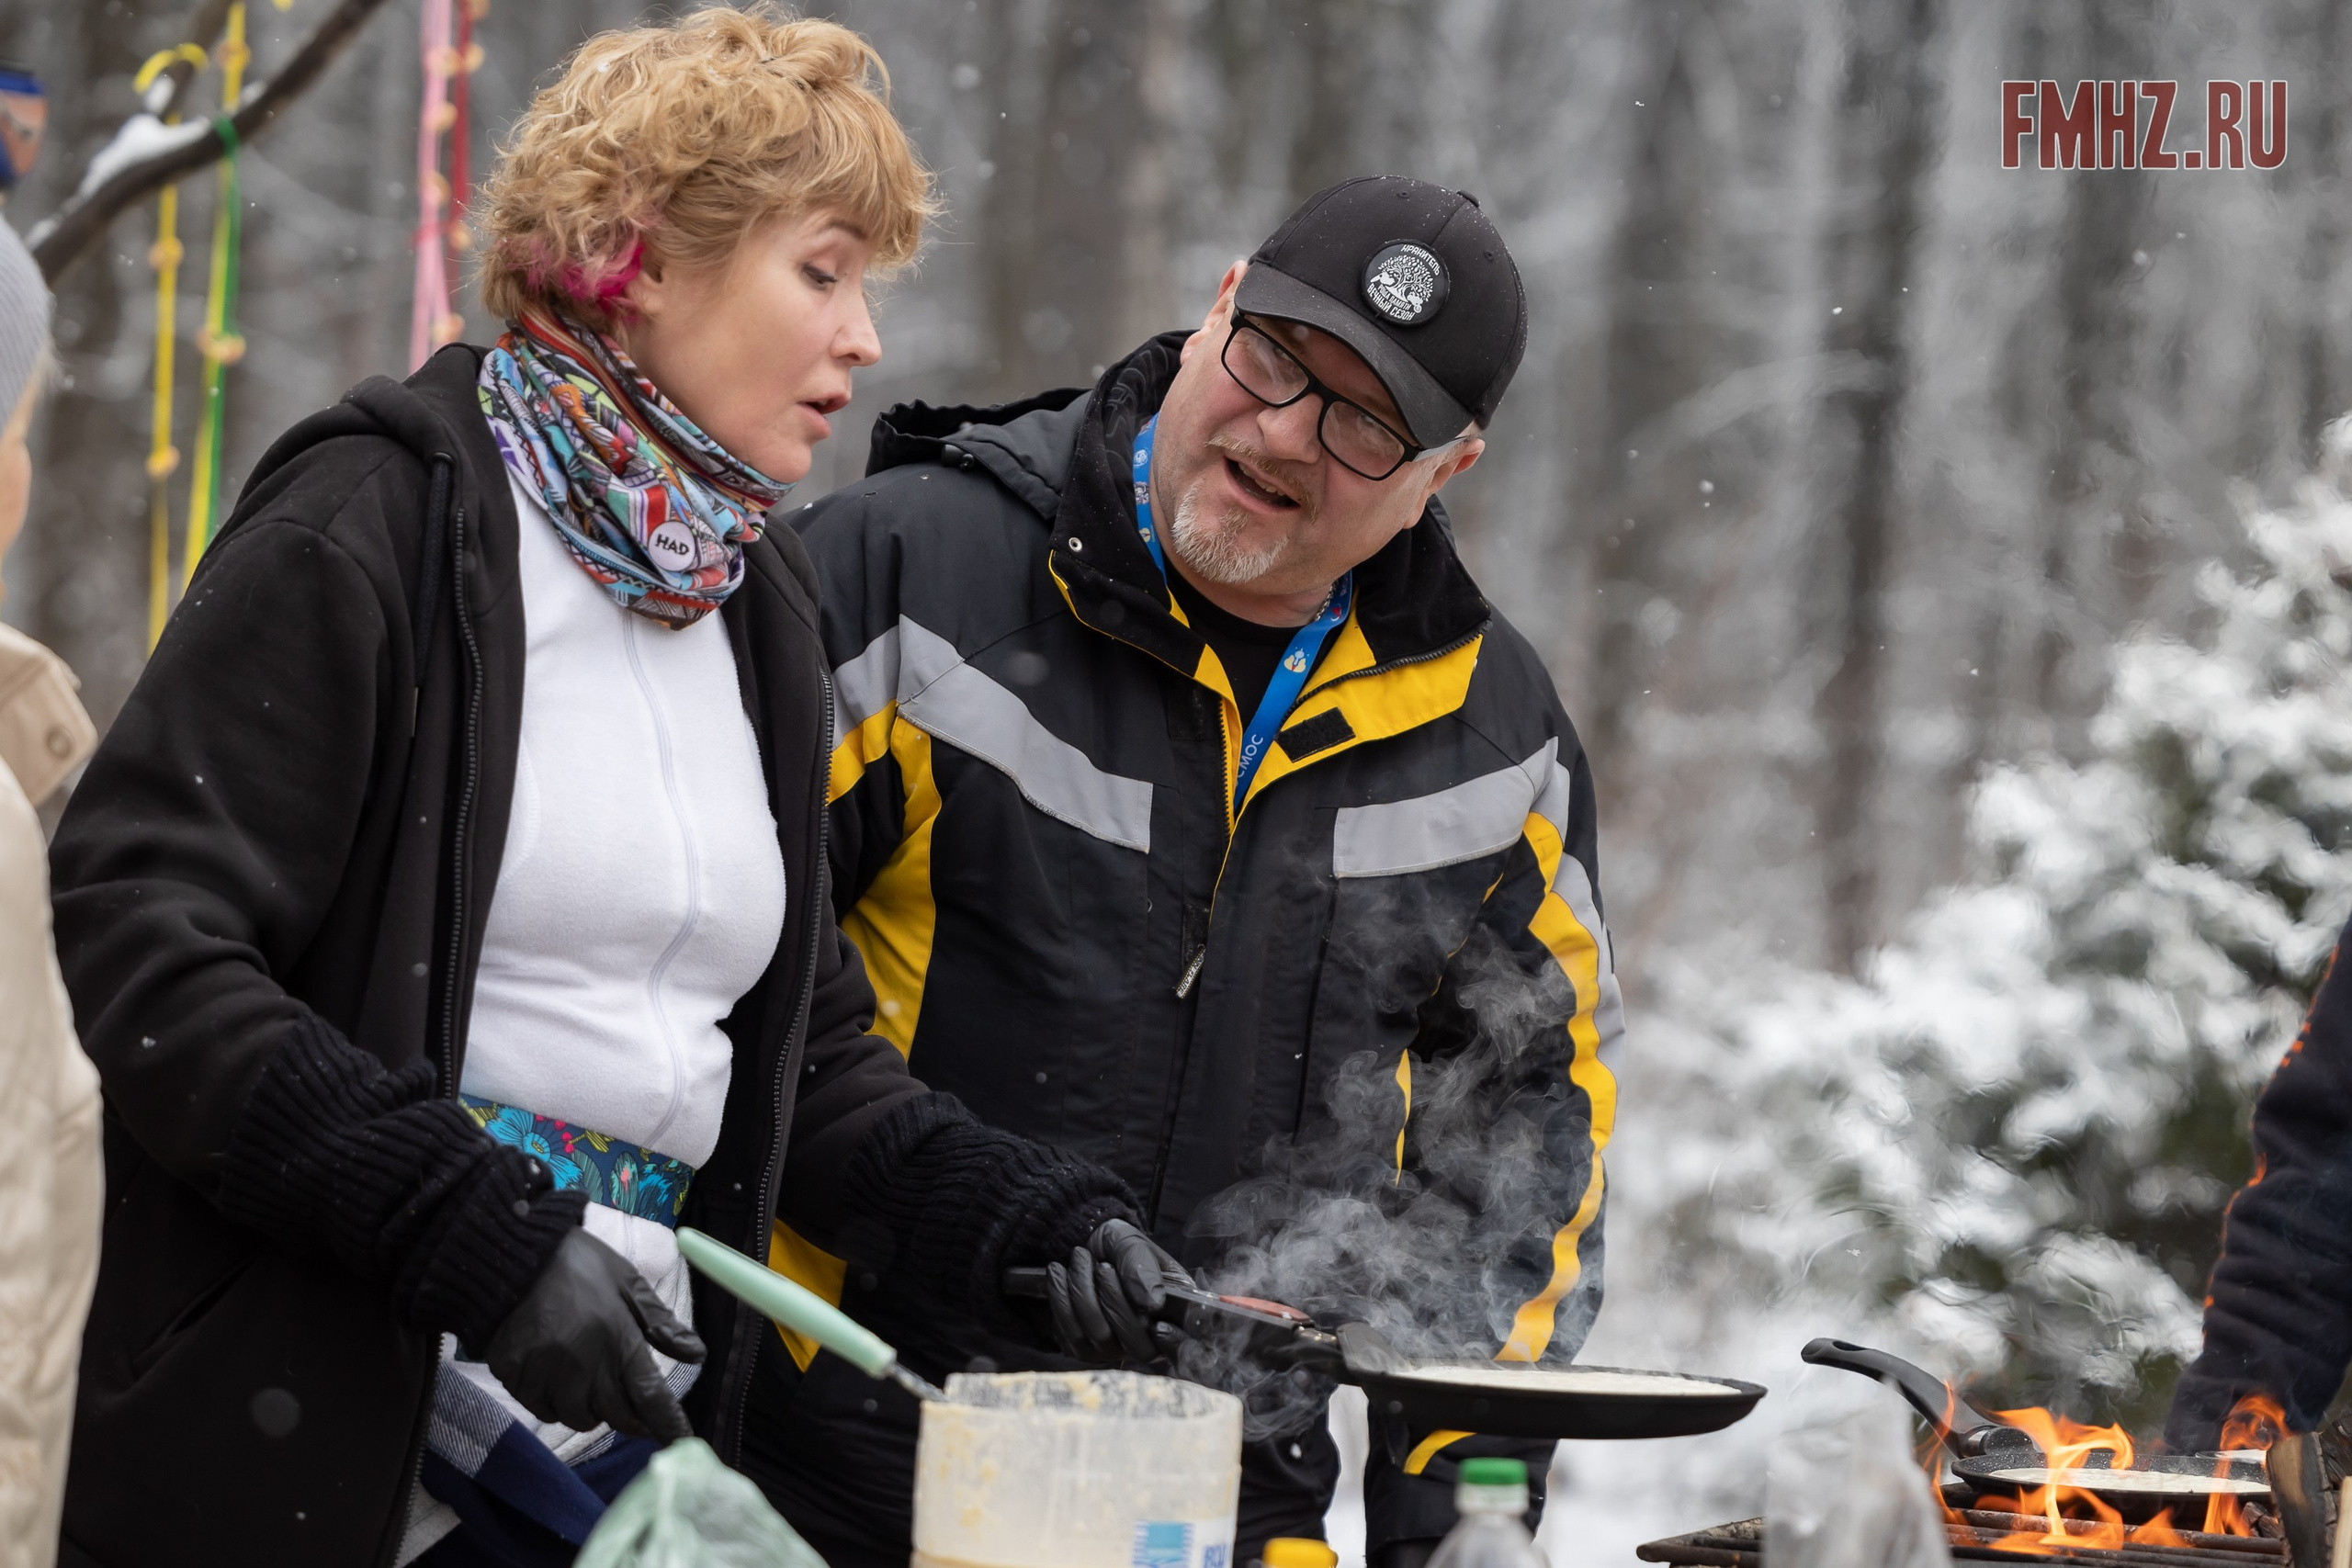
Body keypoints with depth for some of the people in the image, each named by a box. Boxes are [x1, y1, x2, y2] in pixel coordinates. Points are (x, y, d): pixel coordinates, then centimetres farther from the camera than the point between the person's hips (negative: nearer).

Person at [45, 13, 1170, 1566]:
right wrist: (484, 1237, -23)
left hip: (618, 1428, 7)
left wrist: (1036, 1223, 4)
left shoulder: (760, 607, 16)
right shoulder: (383, 522, -8)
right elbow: (139, 936, -17)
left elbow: (808, 1047, 22)